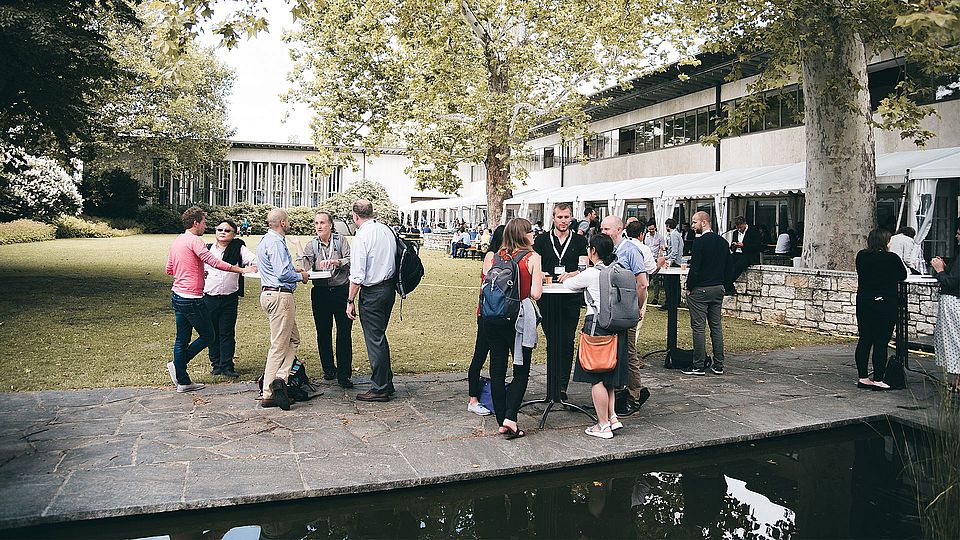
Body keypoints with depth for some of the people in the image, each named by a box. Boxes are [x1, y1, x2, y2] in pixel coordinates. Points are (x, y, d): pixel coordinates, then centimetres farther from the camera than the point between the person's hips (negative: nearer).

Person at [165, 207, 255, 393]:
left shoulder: (177, 241, 14)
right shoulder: (194, 240, -13)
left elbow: (169, 270, 21)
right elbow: (214, 262, -22)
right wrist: (241, 270, -19)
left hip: (177, 295, 10)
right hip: (192, 299, -10)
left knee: (182, 339, 12)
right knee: (207, 336, 4)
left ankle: (183, 381, 17)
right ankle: (177, 365, 6)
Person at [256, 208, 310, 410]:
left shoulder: (265, 240, 17)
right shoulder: (275, 243, -16)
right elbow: (282, 274, -22)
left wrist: (293, 270, 21)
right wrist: (300, 276, -5)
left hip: (268, 293, 11)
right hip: (280, 296, -11)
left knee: (293, 339, 16)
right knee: (279, 345, -5)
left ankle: (279, 379, 3)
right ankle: (268, 395, -2)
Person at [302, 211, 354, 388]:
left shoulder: (341, 241, 3)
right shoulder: (311, 245, 7)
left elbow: (350, 260, -8)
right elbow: (306, 267, -2)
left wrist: (335, 262, -24)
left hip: (341, 290, -2)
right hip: (320, 292, 2)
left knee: (344, 333, -4)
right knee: (323, 333, 8)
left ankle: (344, 375, 0)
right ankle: (328, 369, 25)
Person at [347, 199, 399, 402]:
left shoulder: (361, 236, -16)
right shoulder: (387, 230, 6)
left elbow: (357, 275, -18)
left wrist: (350, 300, -11)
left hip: (372, 292, -8)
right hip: (389, 288, 8)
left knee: (374, 340, 1)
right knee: (380, 337, 19)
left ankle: (380, 389, 9)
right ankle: (387, 383, 27)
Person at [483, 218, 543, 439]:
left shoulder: (493, 257, 2)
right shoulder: (532, 258, -7)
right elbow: (535, 294, -11)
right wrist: (539, 279, 8)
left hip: (493, 319, 4)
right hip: (519, 319, -3)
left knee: (497, 370, 11)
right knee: (521, 371, 9)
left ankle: (501, 420, 18)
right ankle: (510, 417, -5)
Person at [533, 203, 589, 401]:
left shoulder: (580, 241, 7)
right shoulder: (541, 240, 9)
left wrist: (569, 274, -21)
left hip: (571, 299, -1)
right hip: (547, 297, 1)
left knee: (567, 342, -3)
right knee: (552, 341, 6)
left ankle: (562, 386, 0)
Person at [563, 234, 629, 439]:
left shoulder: (592, 273, -9)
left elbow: (569, 284, 4)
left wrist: (567, 278, 30)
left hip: (597, 325, -7)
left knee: (596, 378, 0)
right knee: (608, 375, 18)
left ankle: (604, 426, 4)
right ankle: (612, 417, 17)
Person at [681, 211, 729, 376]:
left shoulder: (699, 242, -15)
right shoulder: (723, 241, 8)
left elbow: (694, 268, -18)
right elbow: (728, 265, 12)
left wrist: (689, 288, -7)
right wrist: (719, 281, 18)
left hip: (700, 290, -8)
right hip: (718, 288, 8)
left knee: (698, 327, -2)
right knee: (716, 326, 11)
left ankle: (699, 366, 2)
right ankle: (718, 365, 16)